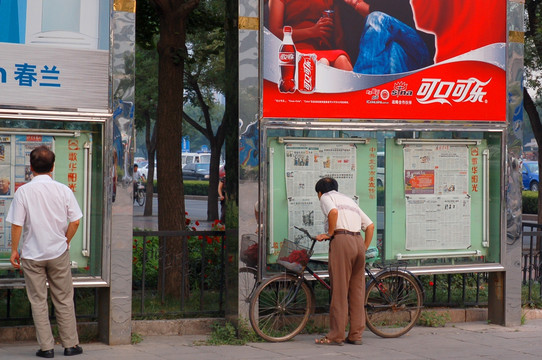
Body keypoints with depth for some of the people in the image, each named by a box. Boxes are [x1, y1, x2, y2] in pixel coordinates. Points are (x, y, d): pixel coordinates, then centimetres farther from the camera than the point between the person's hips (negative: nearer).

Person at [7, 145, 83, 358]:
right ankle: (70, 344, 15)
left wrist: (14, 250, 3)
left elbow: (17, 225, -8)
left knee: (38, 302, 7)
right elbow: (74, 222, -4)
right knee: (64, 300, 11)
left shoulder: (23, 191, -9)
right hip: (58, 253, 1)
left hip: (32, 255, -1)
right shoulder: (64, 190, -5)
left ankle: (46, 347, 8)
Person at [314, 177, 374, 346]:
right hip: (359, 241, 7)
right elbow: (370, 225, 22)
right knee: (357, 290, 9)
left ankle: (336, 336, -3)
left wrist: (330, 233, -4)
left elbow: (333, 212, -15)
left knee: (339, 290, -5)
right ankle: (355, 335, 10)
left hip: (341, 240, -7)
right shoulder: (349, 200, 29)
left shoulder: (326, 197, 10)